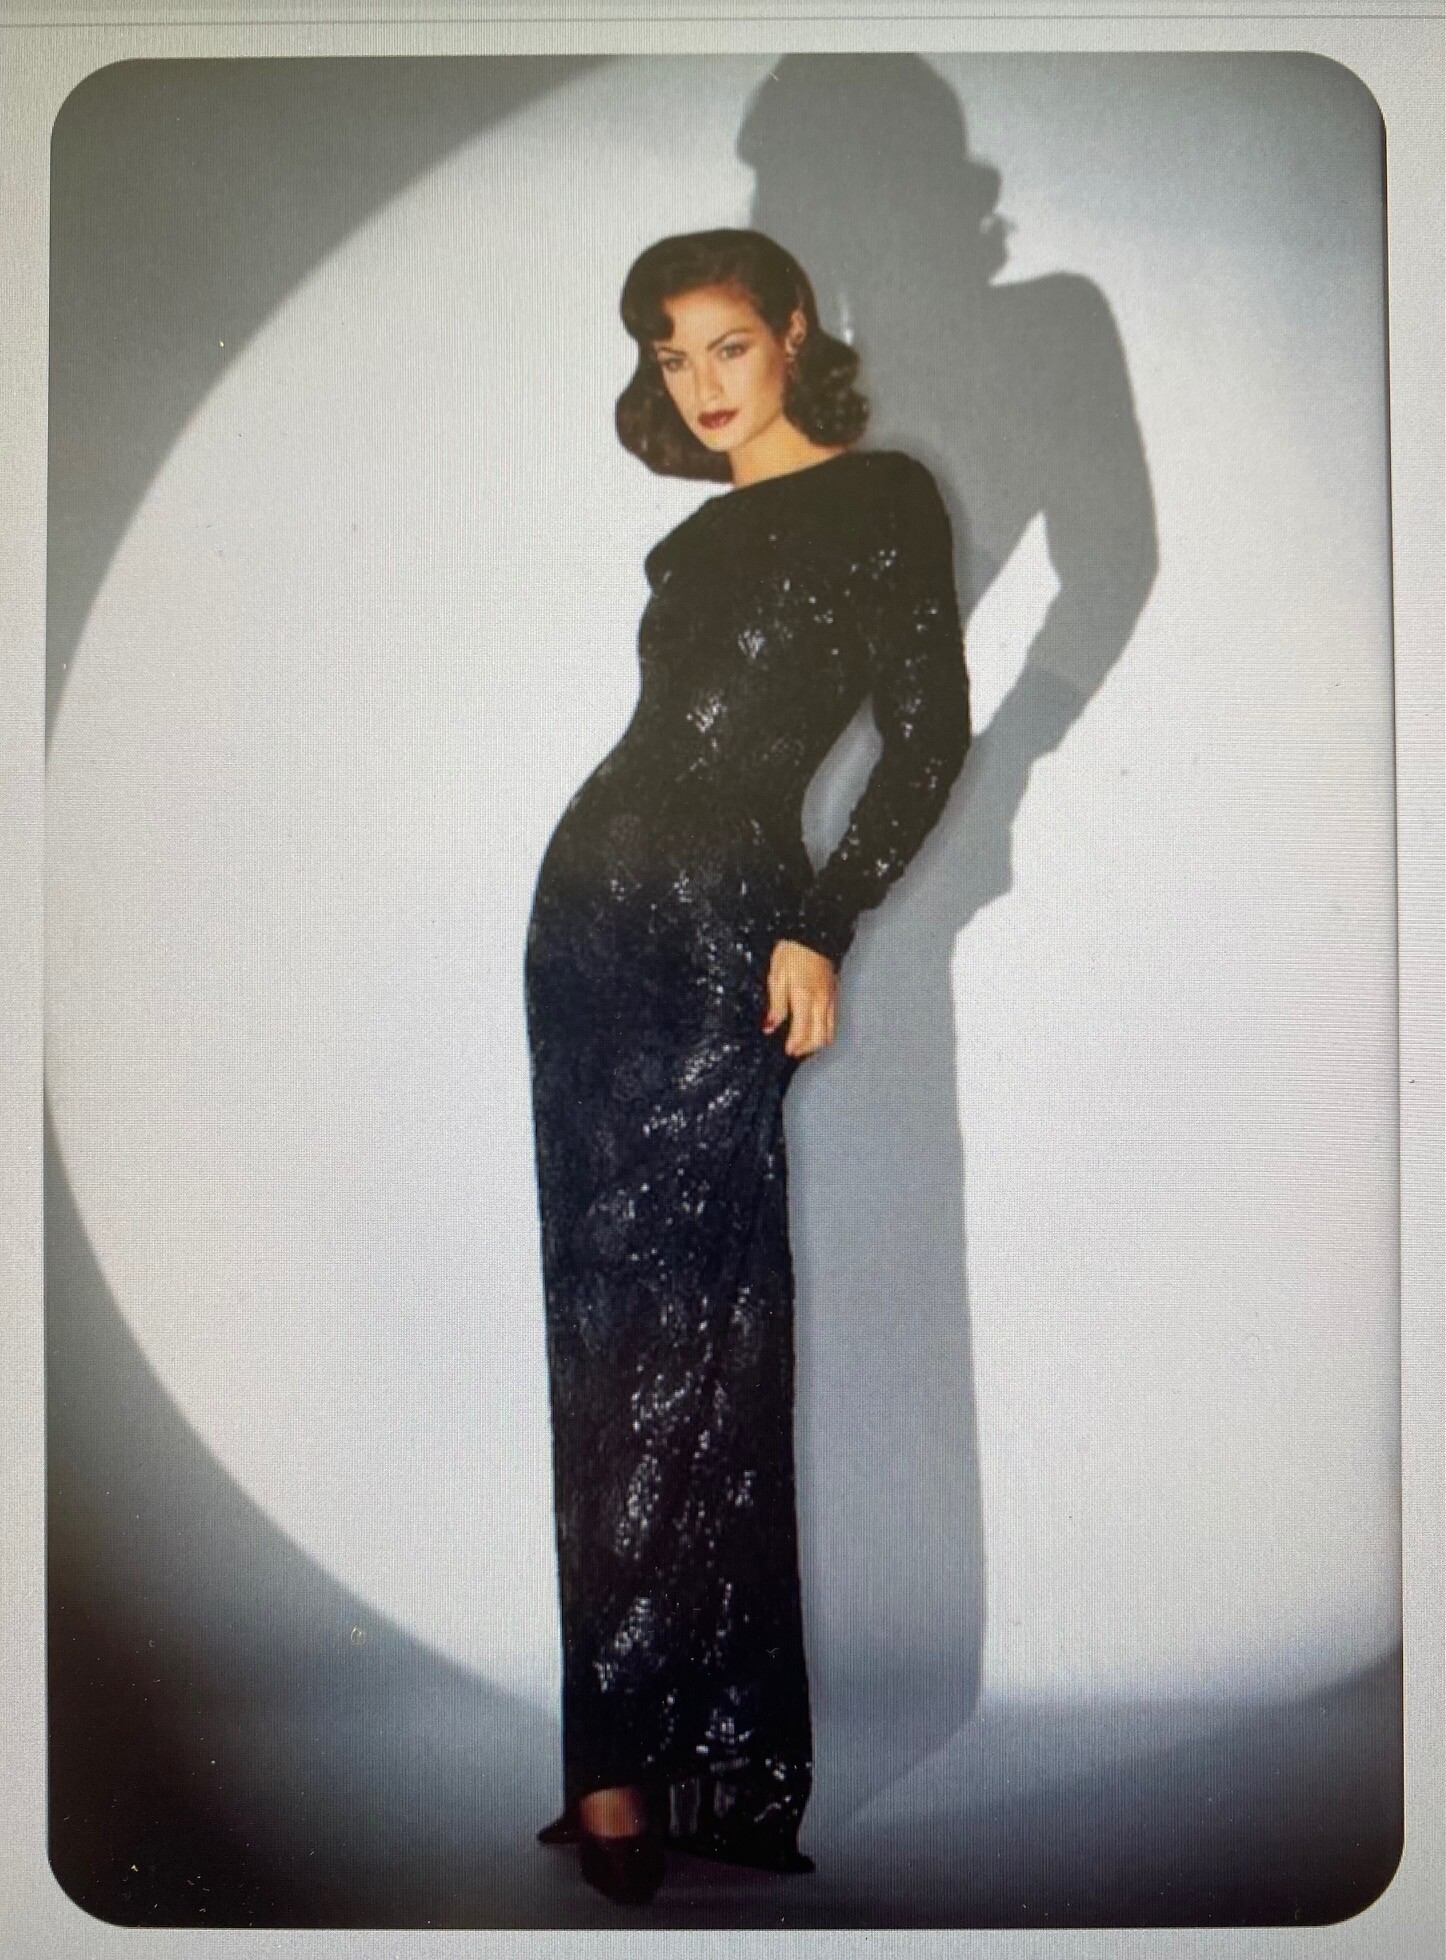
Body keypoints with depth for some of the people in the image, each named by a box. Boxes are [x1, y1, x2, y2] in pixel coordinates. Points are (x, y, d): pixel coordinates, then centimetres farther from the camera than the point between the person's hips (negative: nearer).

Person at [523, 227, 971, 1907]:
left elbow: (929, 733, -7)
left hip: (729, 922, -7)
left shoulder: (883, 497, 0)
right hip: (591, 901, 7)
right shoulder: (696, 533, 21)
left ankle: (642, 1762, -2)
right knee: (604, 1333, 5)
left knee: (678, 1338, -9)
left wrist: (820, 926, -13)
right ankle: (629, 1736, 13)